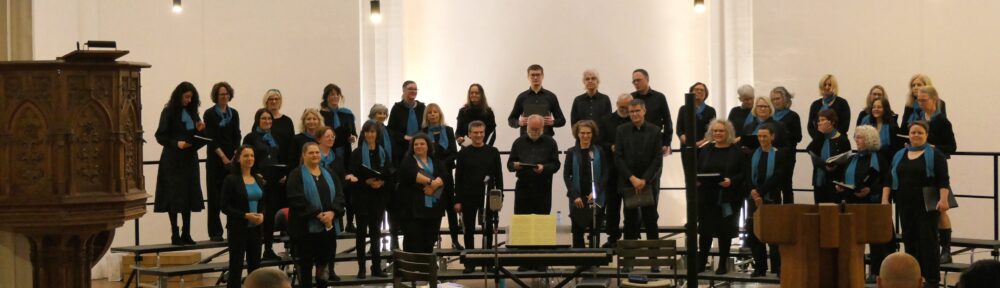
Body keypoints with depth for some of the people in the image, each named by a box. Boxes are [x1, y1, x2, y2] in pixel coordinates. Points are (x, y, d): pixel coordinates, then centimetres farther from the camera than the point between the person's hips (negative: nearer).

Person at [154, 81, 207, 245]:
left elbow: (198, 138, 16)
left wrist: (200, 130, -5)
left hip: (189, 159, 6)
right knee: (174, 196, -5)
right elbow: (160, 136, -8)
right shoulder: (169, 112, -4)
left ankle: (186, 234, 10)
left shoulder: (192, 112, 12)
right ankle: (175, 234, -2)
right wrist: (176, 143, -22)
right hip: (173, 160, -6)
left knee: (189, 195, 5)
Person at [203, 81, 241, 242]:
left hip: (232, 159, 3)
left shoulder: (234, 113, 11)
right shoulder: (209, 114, -2)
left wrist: (235, 156, -6)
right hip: (215, 160, -3)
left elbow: (237, 136, 8)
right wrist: (223, 157, -14)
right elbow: (211, 138, -7)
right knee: (215, 196, -1)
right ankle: (215, 232, 2)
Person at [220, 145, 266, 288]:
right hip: (238, 229, -6)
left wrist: (262, 215, -6)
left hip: (255, 228, 6)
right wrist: (245, 215, -19)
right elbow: (225, 207, -10)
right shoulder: (231, 179, -7)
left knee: (255, 267, 7)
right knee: (236, 267, -4)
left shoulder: (258, 180, 11)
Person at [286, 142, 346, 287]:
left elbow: (339, 195, 6)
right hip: (305, 226, -5)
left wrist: (332, 212, -14)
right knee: (306, 264, -1)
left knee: (324, 261, 8)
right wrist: (317, 214, -19)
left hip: (328, 225, 5)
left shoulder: (329, 174, 14)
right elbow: (296, 200, -14)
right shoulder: (296, 175, -3)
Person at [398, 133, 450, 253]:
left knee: (429, 241, 6)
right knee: (413, 241, -8)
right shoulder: (408, 161, 6)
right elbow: (411, 174, -15)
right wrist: (430, 182, -17)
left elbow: (445, 175, -1)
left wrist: (434, 185, -19)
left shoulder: (436, 161, 16)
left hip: (433, 206, 4)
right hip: (413, 206, -3)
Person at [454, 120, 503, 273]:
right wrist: (458, 200, -3)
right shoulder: (464, 153, 1)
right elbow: (458, 178, 2)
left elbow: (498, 176, 5)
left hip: (488, 197, 1)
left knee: (488, 229, 5)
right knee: (469, 230, 4)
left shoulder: (493, 152, 3)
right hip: (469, 197, 0)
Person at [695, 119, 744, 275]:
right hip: (706, 197, 2)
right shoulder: (705, 150, 10)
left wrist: (732, 181, -20)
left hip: (728, 198, -2)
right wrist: (696, 179, -9)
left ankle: (723, 265, 13)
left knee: (725, 231, 4)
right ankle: (701, 262, 14)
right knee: (705, 230, 4)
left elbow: (743, 173, -5)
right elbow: (697, 170, 11)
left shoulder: (736, 151, -1)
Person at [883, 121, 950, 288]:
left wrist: (943, 199, -20)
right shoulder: (899, 155, 14)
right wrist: (885, 199, 2)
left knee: (928, 240, -7)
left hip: (927, 205, -5)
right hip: (906, 205, 5)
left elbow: (944, 180, -8)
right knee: (909, 240, 7)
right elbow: (889, 179, 13)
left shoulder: (935, 155, -2)